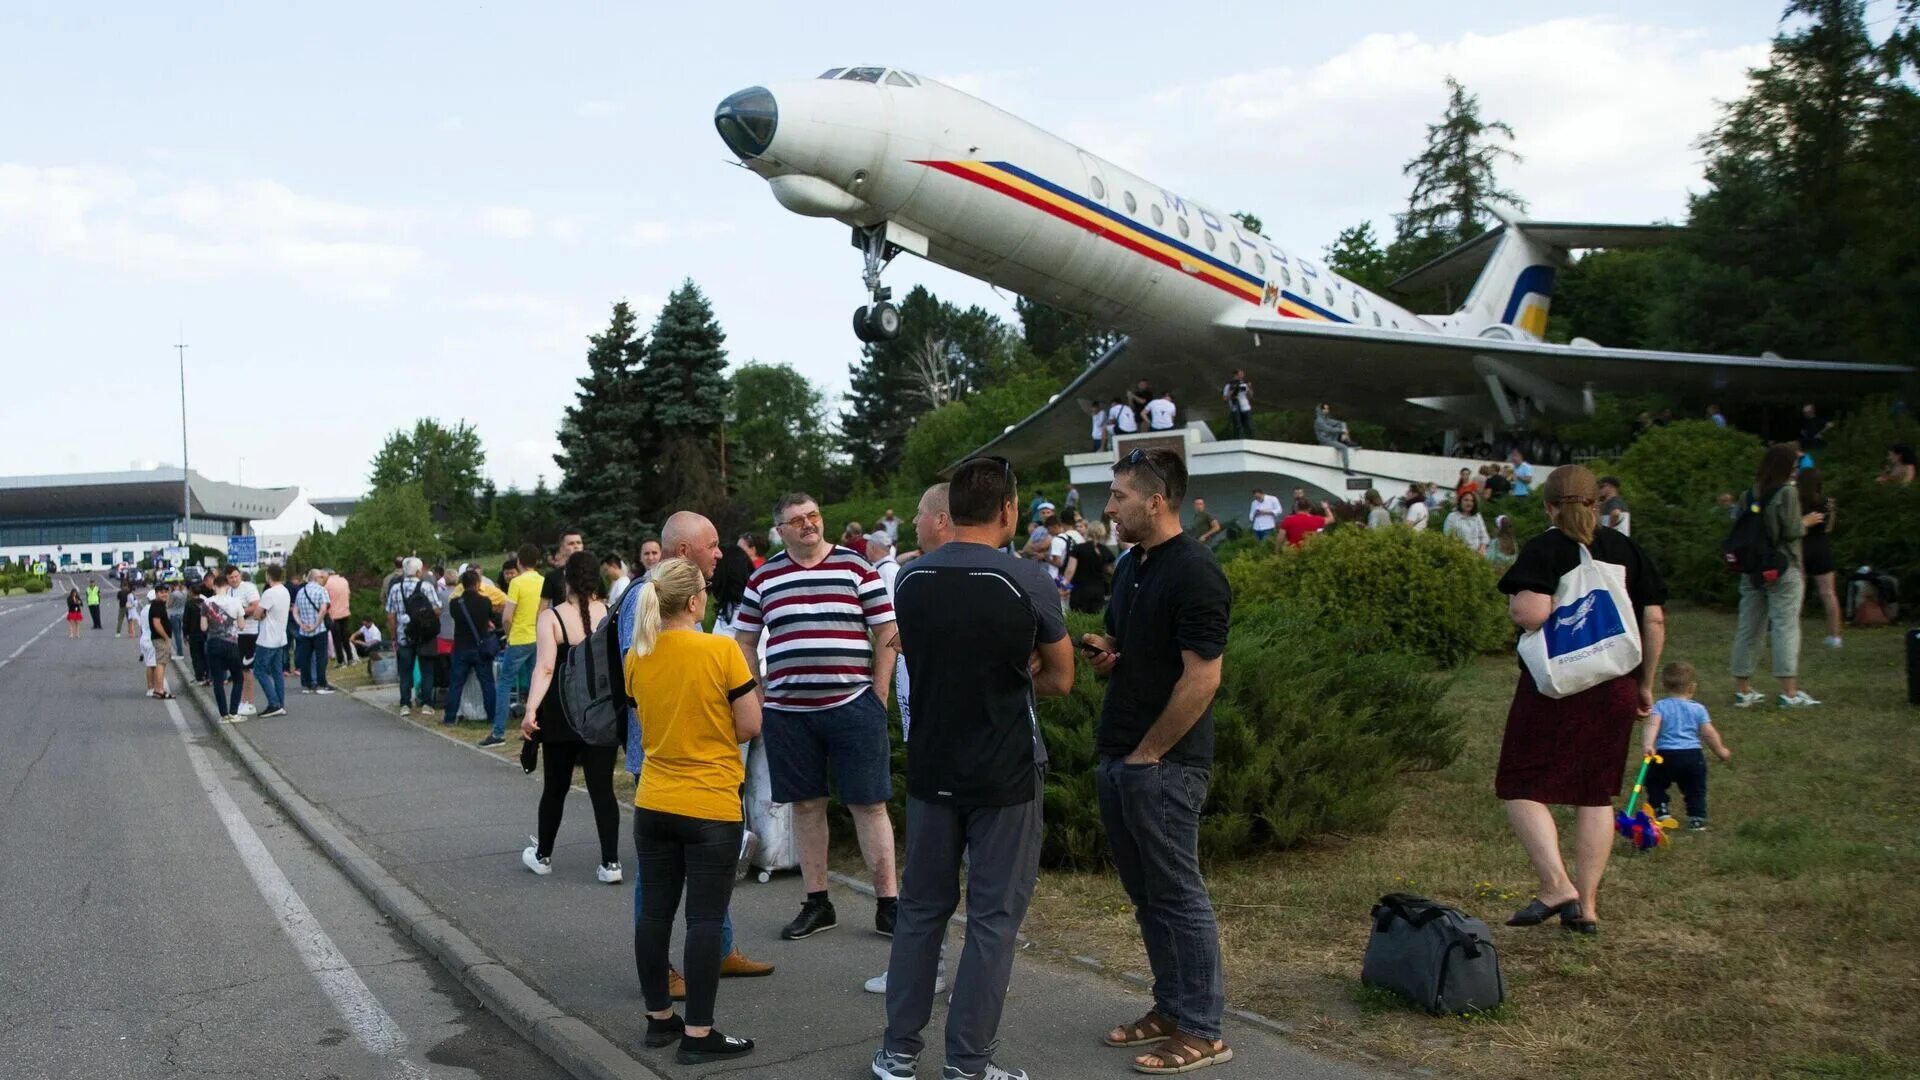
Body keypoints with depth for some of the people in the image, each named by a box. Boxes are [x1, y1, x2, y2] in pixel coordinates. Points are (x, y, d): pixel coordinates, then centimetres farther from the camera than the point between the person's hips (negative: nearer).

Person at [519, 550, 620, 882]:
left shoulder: (551, 617, -9)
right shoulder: (612, 615, -3)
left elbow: (545, 668, -19)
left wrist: (531, 709, -22)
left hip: (562, 714, -1)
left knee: (555, 786, 13)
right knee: (602, 788, 3)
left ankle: (543, 856, 29)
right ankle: (610, 863, -1)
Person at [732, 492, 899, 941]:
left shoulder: (856, 567, 1)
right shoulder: (763, 578, 7)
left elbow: (886, 633, 2)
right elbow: (745, 641, 14)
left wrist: (878, 697, -3)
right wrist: (759, 700, 6)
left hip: (852, 706, -2)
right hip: (787, 712, 2)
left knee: (869, 804, 1)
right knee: (806, 805, 9)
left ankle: (888, 904, 8)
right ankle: (817, 903, 21)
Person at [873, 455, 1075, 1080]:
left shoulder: (910, 580, -2)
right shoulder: (1027, 582, -14)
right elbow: (1059, 680, -3)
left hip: (931, 768, 4)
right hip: (1004, 773, -4)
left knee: (921, 907, 15)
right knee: (994, 916, 6)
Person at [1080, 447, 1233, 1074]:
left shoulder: (1194, 573, -16)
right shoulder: (1130, 565, 12)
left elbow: (1202, 678, -21)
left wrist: (1147, 754, -15)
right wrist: (1100, 651, 0)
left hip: (1163, 763, -9)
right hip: (1116, 755, 9)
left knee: (1177, 894, 0)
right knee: (1146, 894, 15)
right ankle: (1170, 1009, 28)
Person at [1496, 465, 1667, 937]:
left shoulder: (1543, 550, -8)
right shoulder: (1627, 550, 7)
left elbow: (1532, 613, -23)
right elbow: (1654, 621, 6)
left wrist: (1514, 605, 0)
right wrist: (1645, 684, 15)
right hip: (1614, 687, 5)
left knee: (1522, 787, 5)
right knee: (1596, 795, 12)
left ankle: (1556, 885, -10)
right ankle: (1587, 905, 14)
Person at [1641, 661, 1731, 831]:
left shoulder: (1659, 706, 0)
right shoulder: (1698, 708, 6)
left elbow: (1652, 725, -18)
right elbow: (1709, 733, 5)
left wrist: (1647, 744, -29)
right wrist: (1720, 750, 20)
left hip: (1665, 755, -2)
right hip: (1693, 756, 2)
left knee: (1655, 785, 20)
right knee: (1695, 791, 19)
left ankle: (1661, 813, 11)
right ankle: (1696, 818, 9)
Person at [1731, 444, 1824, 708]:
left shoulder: (1751, 492, 7)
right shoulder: (1787, 491, -10)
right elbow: (1791, 531, -14)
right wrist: (1806, 521, 5)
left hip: (1752, 567, 6)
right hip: (1783, 568, -6)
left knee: (1749, 627, 9)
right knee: (1786, 626, -3)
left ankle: (1742, 690, 13)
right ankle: (1790, 691, -4)